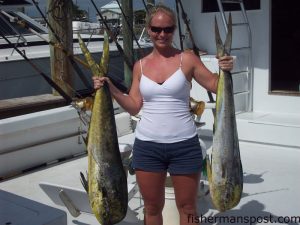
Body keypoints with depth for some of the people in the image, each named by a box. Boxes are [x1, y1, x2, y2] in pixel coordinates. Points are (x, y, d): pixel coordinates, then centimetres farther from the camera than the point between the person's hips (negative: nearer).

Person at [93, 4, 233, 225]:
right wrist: (111, 89, -3)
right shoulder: (140, 65, 6)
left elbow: (216, 86, -1)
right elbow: (134, 106, 6)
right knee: (152, 207, 16)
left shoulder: (187, 59, -3)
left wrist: (225, 71, -20)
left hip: (184, 145, -2)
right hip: (147, 145, 3)